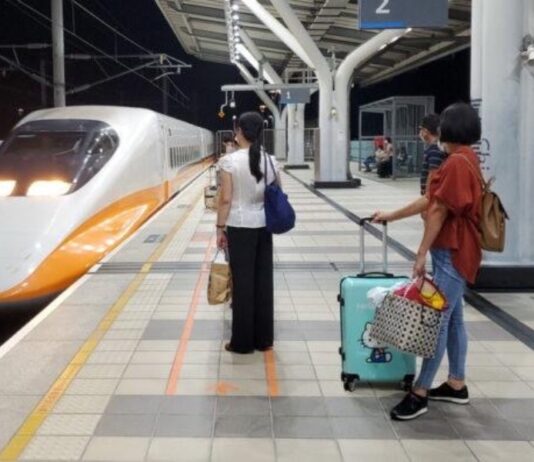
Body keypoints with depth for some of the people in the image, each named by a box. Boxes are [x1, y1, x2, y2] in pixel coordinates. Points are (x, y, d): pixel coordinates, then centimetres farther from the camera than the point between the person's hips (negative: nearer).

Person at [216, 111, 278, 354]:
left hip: (240, 227, -4)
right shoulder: (270, 160, 3)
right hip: (264, 226, 4)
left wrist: (220, 228, -3)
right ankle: (264, 339, 19)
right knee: (263, 280, 10)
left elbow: (225, 200, -12)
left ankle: (243, 342, 10)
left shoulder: (229, 161, -11)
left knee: (243, 282, 2)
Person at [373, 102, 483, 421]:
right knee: (452, 318, 15)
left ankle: (419, 393, -3)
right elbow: (430, 200, 19)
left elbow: (439, 211, -19)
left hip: (453, 252, -11)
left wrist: (422, 253, -18)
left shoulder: (457, 162, -17)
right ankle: (457, 385, 24)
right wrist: (391, 216, 22)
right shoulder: (465, 159, 16)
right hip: (455, 251, 11)